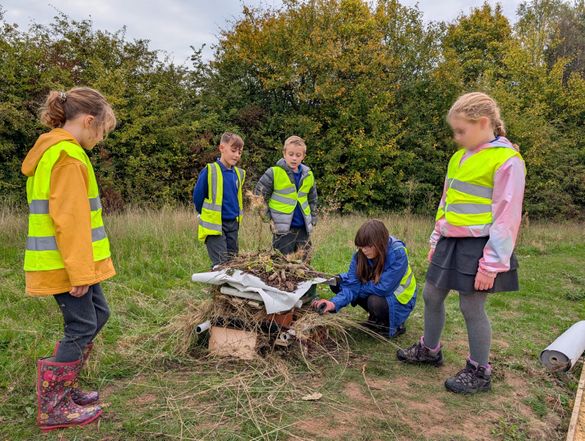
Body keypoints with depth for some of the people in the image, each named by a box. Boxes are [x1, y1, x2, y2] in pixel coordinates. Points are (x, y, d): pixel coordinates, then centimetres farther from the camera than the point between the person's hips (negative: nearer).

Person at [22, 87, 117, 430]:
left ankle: (66, 388, 30)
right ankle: (53, 409, 15)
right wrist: (79, 271, -20)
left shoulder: (55, 151, 15)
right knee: (82, 328, 1)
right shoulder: (68, 155, -17)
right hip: (66, 263, -10)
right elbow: (68, 219, -22)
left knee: (97, 314, 18)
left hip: (72, 260, 10)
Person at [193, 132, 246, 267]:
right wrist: (207, 215, 7)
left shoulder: (239, 173, 5)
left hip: (233, 225, 6)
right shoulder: (209, 171, -12)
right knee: (220, 264, -9)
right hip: (214, 225, -6)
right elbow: (197, 196, -5)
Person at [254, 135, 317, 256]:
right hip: (283, 229, -5)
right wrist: (268, 217, -7)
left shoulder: (308, 175, 8)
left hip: (303, 228, 5)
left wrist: (312, 219, 14)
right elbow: (258, 195, -4)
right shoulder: (274, 173, -8)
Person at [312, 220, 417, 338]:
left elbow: (383, 288, -33)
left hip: (398, 299, -6)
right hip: (375, 292, 6)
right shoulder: (361, 254, -16)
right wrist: (335, 303, -38)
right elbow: (352, 284, -21)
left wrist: (358, 287, -20)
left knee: (375, 301, -38)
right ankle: (375, 316, 8)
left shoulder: (397, 254, -30)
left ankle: (395, 325, -2)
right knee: (337, 282, -7)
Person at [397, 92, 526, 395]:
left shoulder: (507, 160, -14)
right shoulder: (460, 157, 11)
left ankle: (479, 372, 21)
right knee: (432, 296, 15)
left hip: (477, 247, -8)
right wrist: (436, 240, 17)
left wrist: (492, 264, -17)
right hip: (451, 243, 8)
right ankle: (429, 349, 37)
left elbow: (506, 218, -17)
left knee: (471, 308, 1)